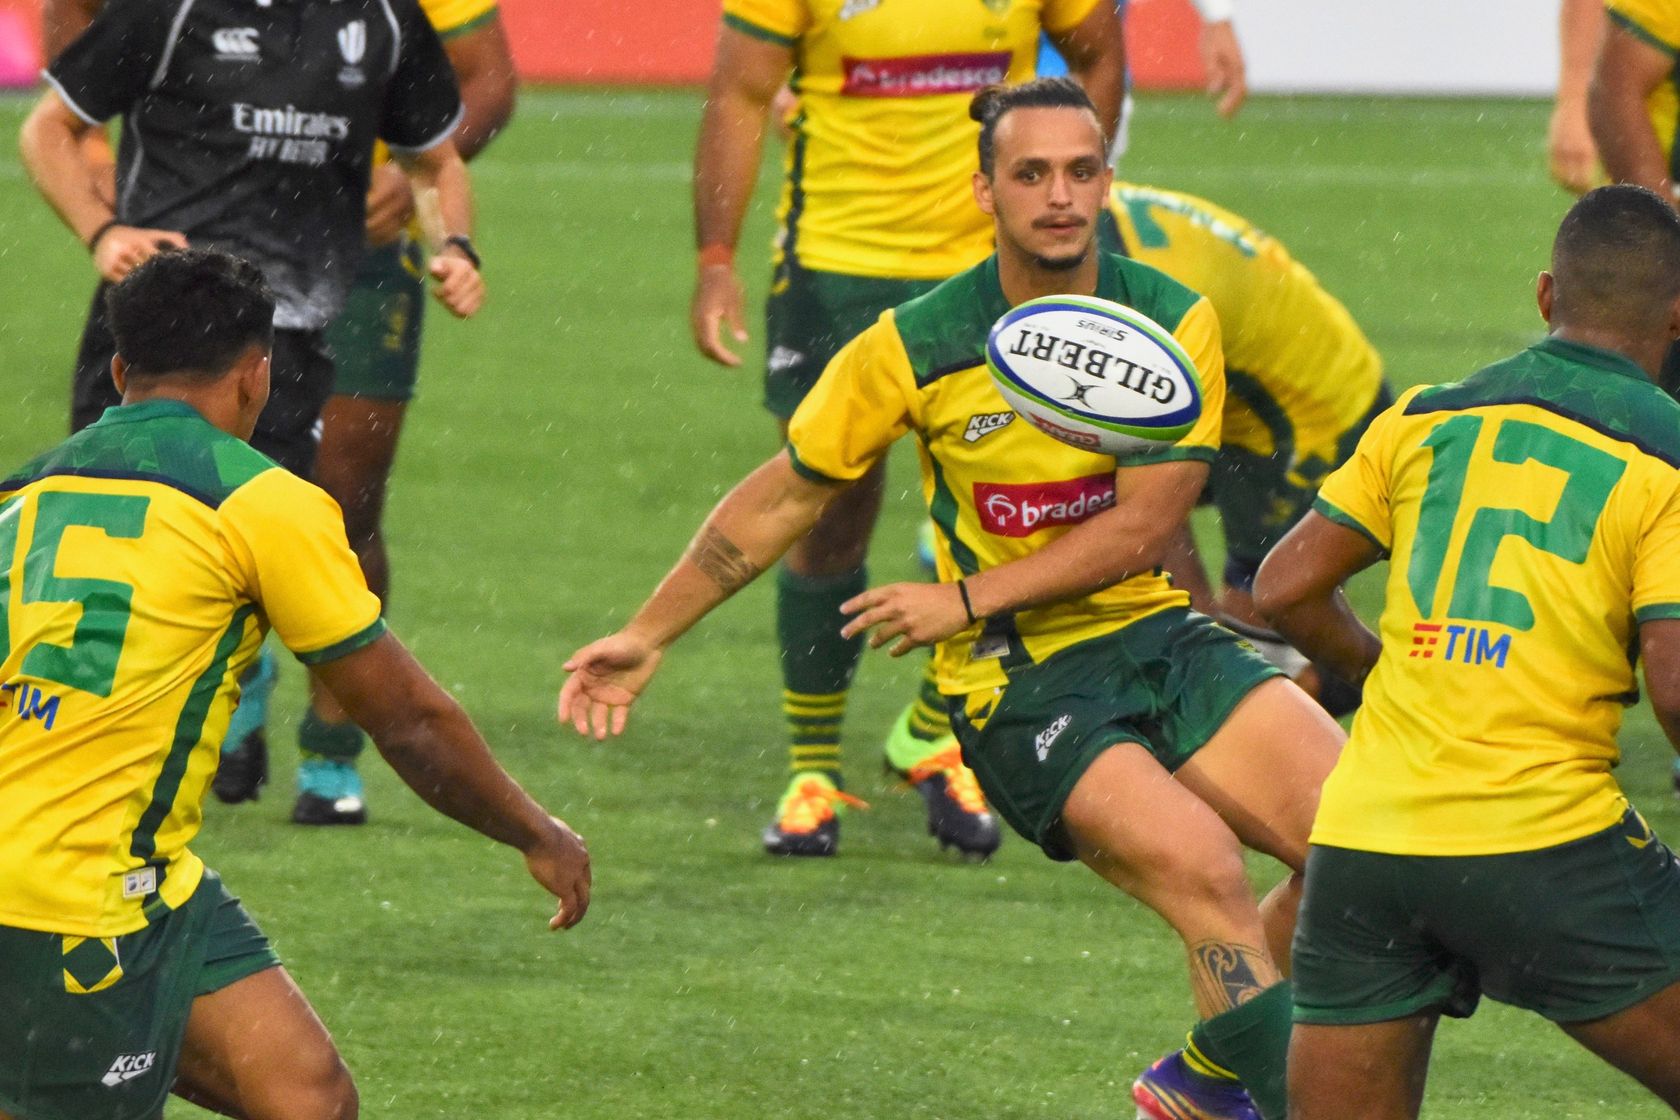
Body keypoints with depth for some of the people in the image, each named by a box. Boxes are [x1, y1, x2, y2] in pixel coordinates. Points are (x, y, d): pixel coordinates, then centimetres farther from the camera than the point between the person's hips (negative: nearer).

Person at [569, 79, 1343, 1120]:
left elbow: (1143, 526, -8)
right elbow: (784, 497, 1)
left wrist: (968, 598, -13)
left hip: (1156, 634, 4)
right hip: (1013, 680, -4)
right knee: (1208, 875, -25)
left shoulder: (1175, 323, -5)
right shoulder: (914, 348, -11)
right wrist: (649, 636, 4)